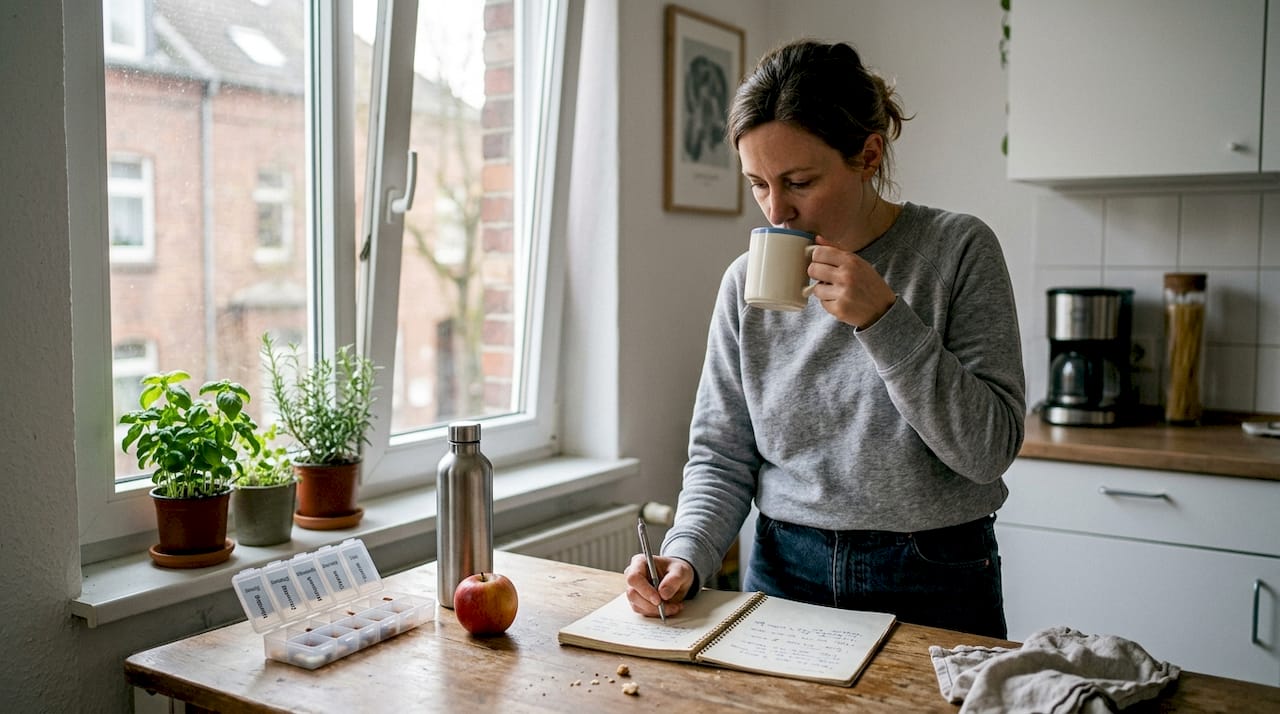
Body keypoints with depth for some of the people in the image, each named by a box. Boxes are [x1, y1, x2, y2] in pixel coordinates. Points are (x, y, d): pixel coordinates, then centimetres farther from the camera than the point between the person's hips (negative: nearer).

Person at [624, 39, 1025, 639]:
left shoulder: (958, 250, -11)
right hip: (784, 576, 3)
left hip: (933, 587, -2)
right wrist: (686, 556, -17)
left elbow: (991, 447, -16)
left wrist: (884, 320, -24)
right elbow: (721, 457, 1)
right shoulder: (745, 282, -3)